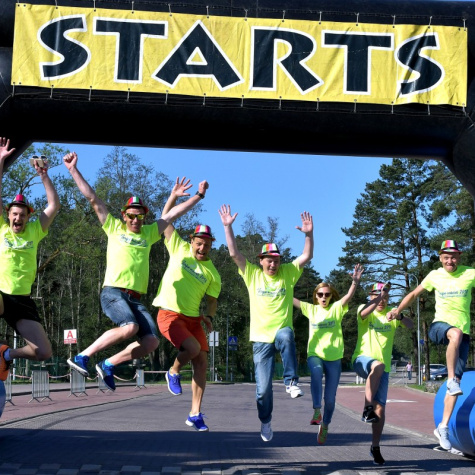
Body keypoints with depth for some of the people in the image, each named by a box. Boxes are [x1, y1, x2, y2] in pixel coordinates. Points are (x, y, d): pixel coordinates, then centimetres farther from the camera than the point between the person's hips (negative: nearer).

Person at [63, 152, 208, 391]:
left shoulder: (149, 233, 21)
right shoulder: (114, 228, 11)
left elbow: (174, 213, 25)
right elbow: (92, 197, 8)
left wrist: (199, 195, 29)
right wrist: (73, 169, 7)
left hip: (136, 298, 5)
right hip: (113, 292, -5)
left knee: (151, 340, -14)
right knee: (130, 327, -31)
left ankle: (109, 364, 3)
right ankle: (82, 357, -19)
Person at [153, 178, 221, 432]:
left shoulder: (212, 273, 5)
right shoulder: (179, 249, -1)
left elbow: (212, 300, 13)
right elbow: (166, 220, 0)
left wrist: (209, 316, -7)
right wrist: (174, 196, -9)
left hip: (193, 318, 4)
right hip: (169, 314, -4)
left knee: (202, 362, -1)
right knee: (193, 348, -26)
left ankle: (195, 414, 8)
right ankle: (173, 373, 9)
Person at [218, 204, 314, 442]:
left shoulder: (288, 273, 6)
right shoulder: (252, 274, 4)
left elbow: (307, 256, -4)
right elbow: (234, 253, -4)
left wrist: (308, 234, -18)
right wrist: (228, 227, -11)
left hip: (282, 330, 0)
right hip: (260, 337, 1)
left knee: (286, 336, -40)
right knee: (263, 387, 0)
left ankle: (291, 382, -31)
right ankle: (265, 422, 26)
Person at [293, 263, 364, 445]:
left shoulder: (336, 308, 2)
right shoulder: (310, 309, 8)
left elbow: (349, 296, -15)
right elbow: (290, 298, 8)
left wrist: (355, 281, -32)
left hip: (334, 358, 0)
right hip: (315, 355, 0)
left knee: (330, 398, 5)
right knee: (316, 372, -37)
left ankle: (324, 426, 29)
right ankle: (317, 411, -33)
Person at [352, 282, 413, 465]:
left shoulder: (392, 312, 9)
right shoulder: (365, 308, 2)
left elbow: (410, 325, -8)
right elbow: (363, 313, -24)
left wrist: (398, 316, -29)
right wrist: (379, 296, -36)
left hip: (383, 368, 3)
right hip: (362, 360, -3)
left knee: (381, 408, -1)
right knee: (378, 365, -39)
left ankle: (375, 447, 14)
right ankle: (367, 409, -32)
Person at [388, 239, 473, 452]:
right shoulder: (435, 276, 5)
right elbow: (414, 294, 16)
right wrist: (398, 309, 5)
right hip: (439, 326, -1)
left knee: (456, 382, -3)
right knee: (456, 333, -40)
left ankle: (443, 426, 5)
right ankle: (450, 379, -29)